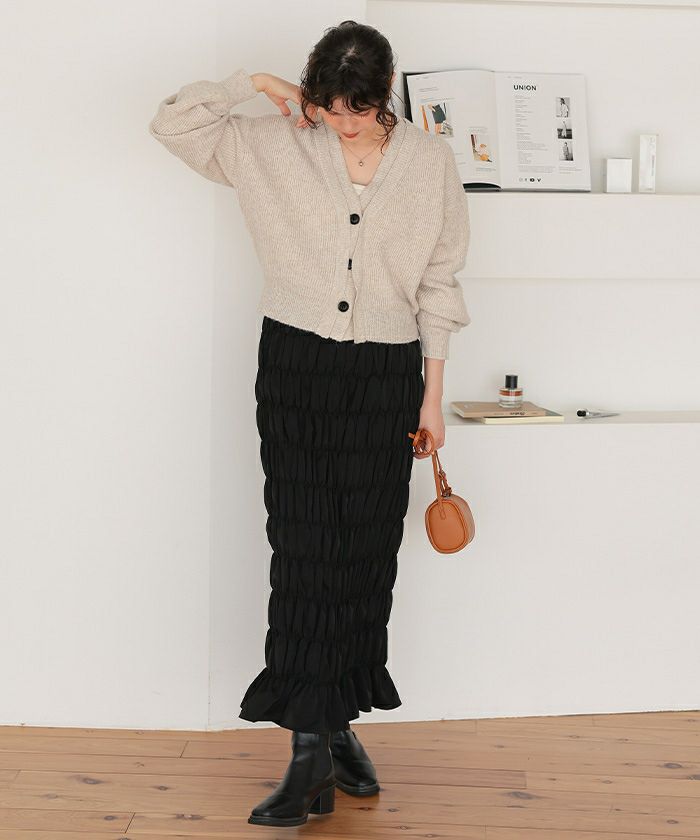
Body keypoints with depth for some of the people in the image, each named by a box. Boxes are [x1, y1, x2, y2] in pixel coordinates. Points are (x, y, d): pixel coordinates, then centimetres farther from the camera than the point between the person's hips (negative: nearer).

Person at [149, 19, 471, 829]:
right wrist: (256, 83, -4)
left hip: (386, 375, 1)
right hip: (295, 367, -1)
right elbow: (172, 123, 1)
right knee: (303, 555, -4)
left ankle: (338, 726, 22)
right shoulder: (275, 147, 1)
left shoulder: (429, 161, 1)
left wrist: (432, 395, 4)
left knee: (366, 558, 6)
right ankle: (311, 753, 0)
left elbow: (439, 285, 4)